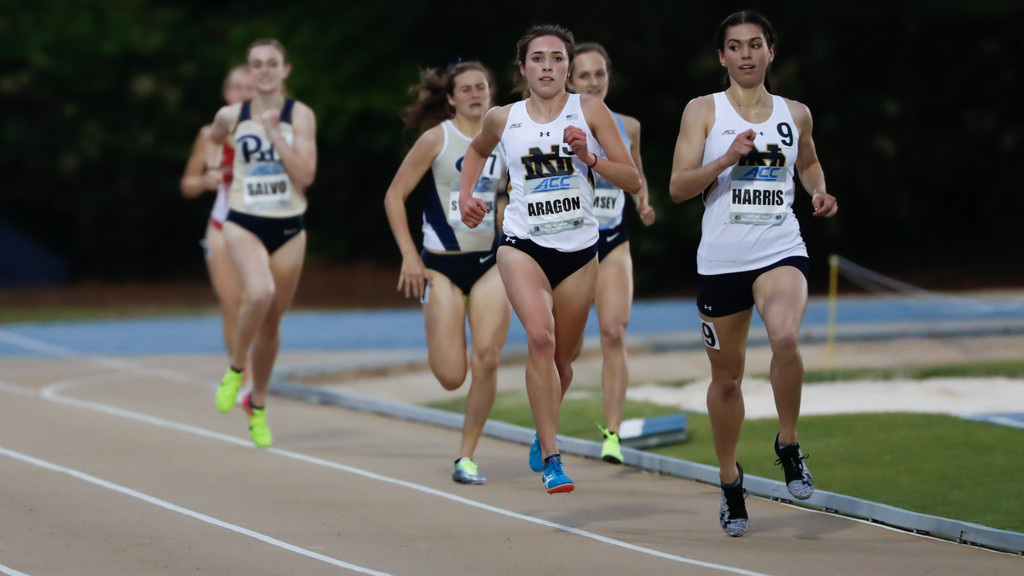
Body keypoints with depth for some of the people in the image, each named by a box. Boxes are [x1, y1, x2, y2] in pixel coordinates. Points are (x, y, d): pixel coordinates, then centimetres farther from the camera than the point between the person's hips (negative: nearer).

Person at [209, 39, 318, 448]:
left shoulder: (300, 115, -4)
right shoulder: (230, 117, 1)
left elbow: (305, 175, -14)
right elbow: (216, 139, 26)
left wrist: (275, 133, -17)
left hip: (288, 229, 1)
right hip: (244, 225, -1)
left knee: (272, 322, 10)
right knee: (259, 294, -30)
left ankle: (257, 404, 31)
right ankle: (235, 369, -4)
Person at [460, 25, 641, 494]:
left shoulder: (590, 112, -1)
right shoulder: (503, 119, 3)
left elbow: (633, 182, -2)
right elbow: (477, 150, 28)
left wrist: (589, 158, -17)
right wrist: (465, 196, 13)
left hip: (579, 249, 1)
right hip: (522, 244, -1)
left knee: (562, 357, 11)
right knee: (540, 336, -25)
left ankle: (542, 434, 42)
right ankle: (551, 458, -24)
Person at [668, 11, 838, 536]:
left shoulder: (795, 114, 10)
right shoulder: (703, 111, 2)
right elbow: (677, 187, -5)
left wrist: (819, 193, 9)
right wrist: (726, 160, -19)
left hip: (780, 252, 0)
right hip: (720, 258, 0)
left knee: (785, 337, -30)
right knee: (726, 376, 8)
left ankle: (788, 445, -8)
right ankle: (730, 481, 29)